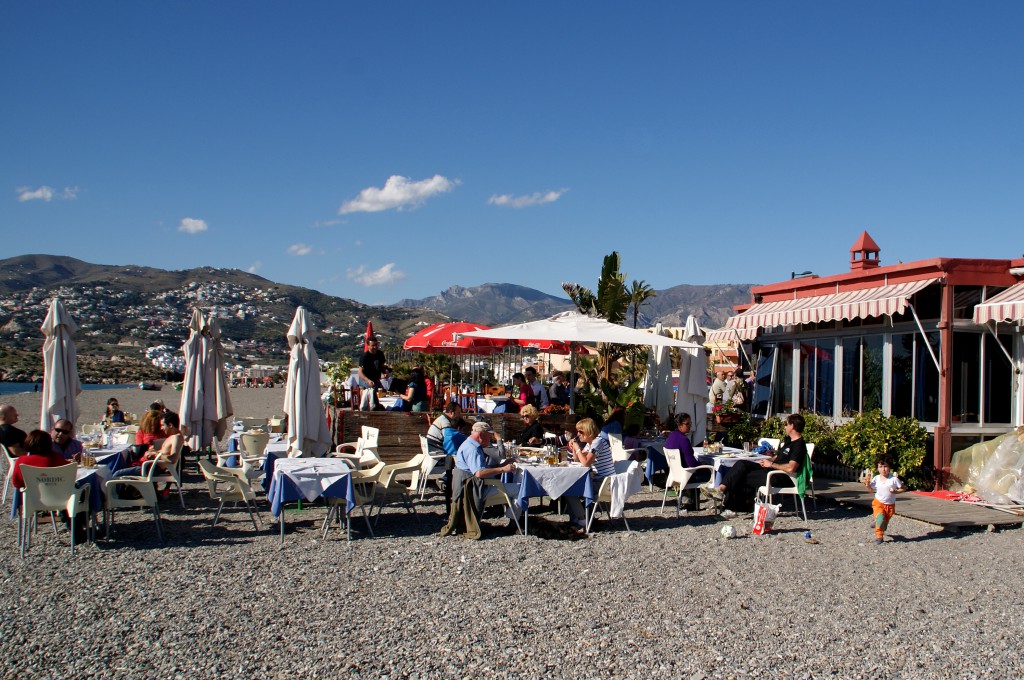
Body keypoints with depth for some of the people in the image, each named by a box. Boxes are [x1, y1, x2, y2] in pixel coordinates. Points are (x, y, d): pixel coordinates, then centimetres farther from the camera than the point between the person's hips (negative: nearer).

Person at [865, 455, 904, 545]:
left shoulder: (894, 479, -13)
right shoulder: (876, 478, -5)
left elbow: (903, 489, -5)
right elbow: (871, 489, 7)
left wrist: (896, 491, -23)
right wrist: (867, 484, -13)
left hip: (890, 505, 0)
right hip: (878, 503, 0)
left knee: (885, 523, 11)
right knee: (880, 519, -21)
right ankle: (879, 536, -3)